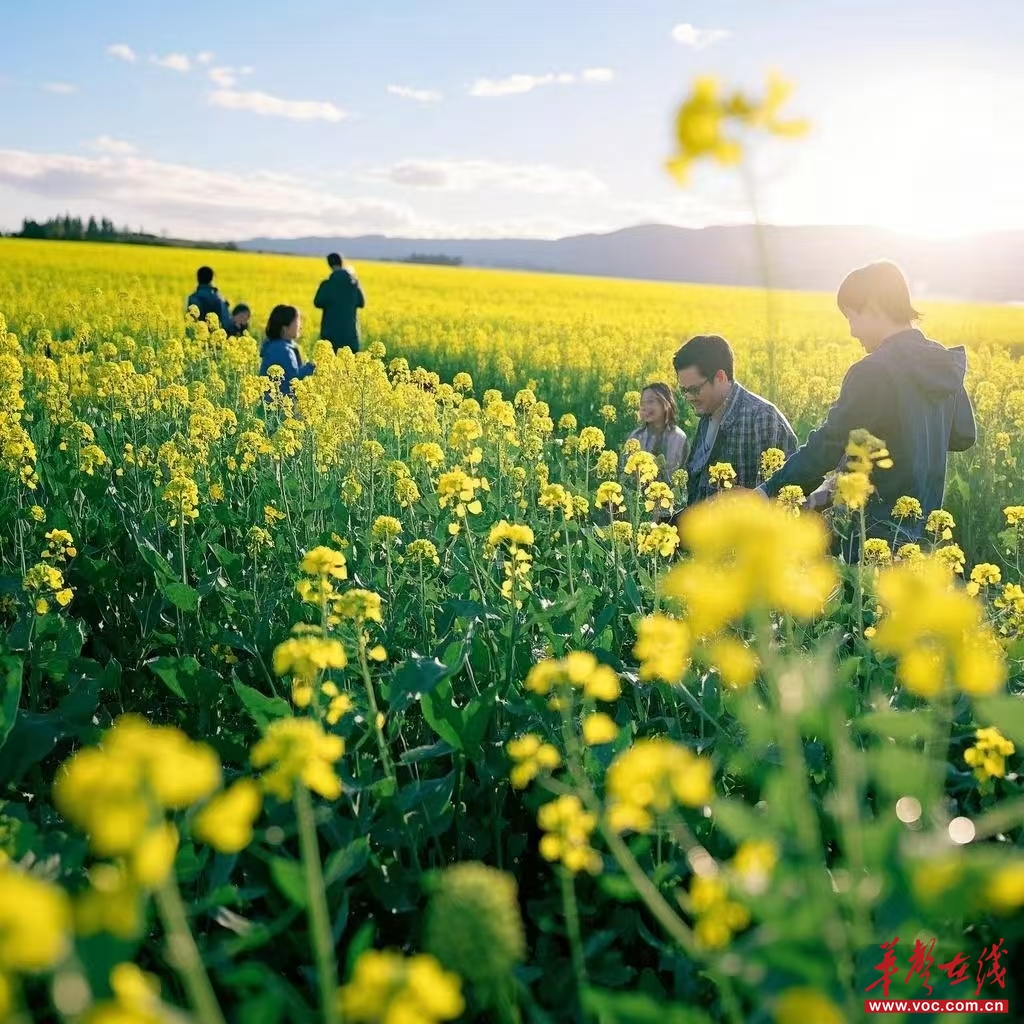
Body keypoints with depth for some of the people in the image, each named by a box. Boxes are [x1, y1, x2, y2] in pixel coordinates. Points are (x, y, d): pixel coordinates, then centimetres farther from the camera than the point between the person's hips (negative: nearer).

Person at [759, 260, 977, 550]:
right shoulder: (944, 364, 5)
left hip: (875, 533, -8)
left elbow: (827, 446, -20)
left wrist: (771, 489, -13)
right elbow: (964, 437, 15)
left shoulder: (874, 372, -19)